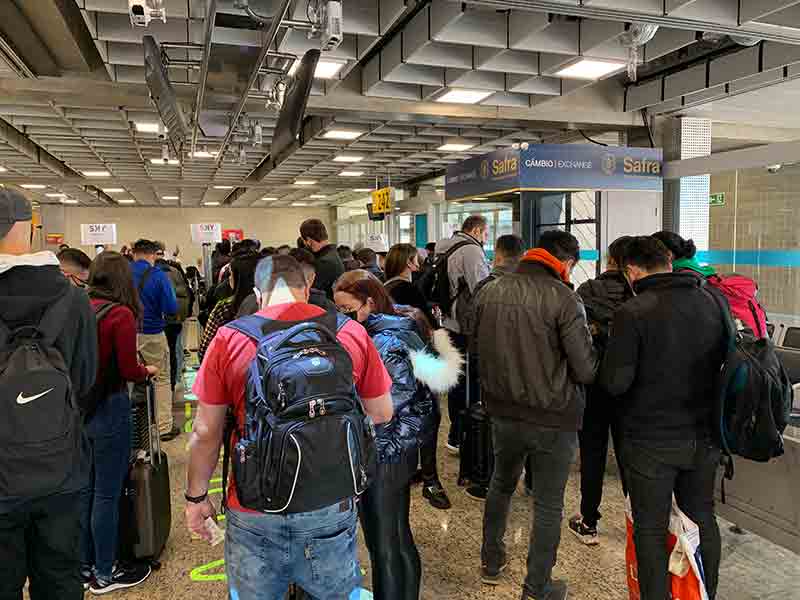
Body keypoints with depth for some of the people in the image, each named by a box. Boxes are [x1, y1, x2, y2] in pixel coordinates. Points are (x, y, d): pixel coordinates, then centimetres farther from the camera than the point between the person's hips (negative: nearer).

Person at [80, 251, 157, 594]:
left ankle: (84, 566, 33)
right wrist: (148, 371, 6)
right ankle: (104, 574, 20)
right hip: (108, 409, -7)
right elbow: (129, 372, -13)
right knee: (106, 494, 6)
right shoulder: (120, 314, -16)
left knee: (84, 489, 18)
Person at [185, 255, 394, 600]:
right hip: (330, 506, 1)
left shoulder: (229, 339, -9)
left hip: (254, 508, 0)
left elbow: (206, 432, -3)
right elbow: (382, 415, 3)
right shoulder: (351, 333, -7)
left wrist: (196, 497, 12)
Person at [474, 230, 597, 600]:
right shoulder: (563, 299, -18)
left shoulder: (489, 292, -2)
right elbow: (587, 370, -17)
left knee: (501, 485, 27)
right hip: (553, 420, -5)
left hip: (503, 412, 5)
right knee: (548, 506, 12)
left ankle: (491, 562, 43)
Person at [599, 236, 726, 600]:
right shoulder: (712, 303, -1)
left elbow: (614, 382, -19)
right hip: (704, 436, 6)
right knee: (703, 518, 23)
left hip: (651, 441, -6)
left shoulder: (632, 313, -19)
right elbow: (724, 361, 10)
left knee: (651, 529, 10)